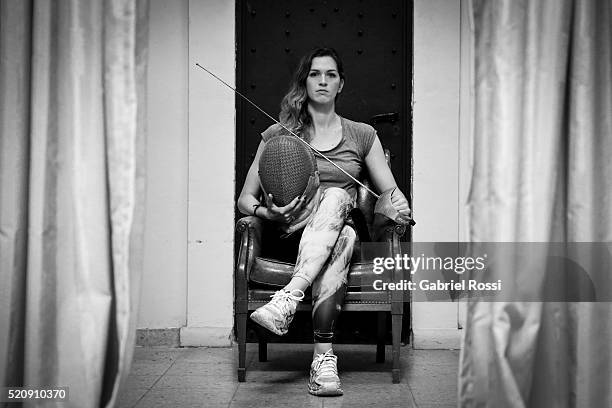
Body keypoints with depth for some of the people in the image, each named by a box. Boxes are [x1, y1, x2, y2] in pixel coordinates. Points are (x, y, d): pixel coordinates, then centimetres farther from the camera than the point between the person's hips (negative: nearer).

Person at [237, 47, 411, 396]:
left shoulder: (362, 135, 15)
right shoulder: (279, 134, 11)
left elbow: (392, 194, 13)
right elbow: (245, 199, 8)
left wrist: (400, 205, -12)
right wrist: (268, 213, -15)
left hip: (343, 228, 1)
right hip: (294, 234, -1)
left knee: (335, 198, -33)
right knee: (335, 196, -35)